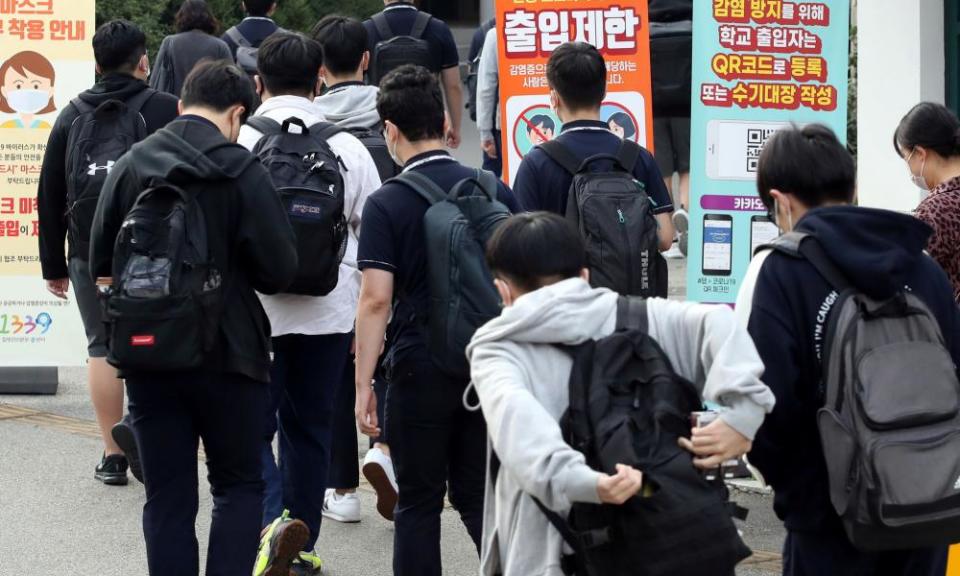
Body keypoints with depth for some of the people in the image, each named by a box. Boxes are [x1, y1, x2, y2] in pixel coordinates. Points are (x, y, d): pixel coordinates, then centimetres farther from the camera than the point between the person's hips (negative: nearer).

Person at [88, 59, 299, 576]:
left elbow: (100, 265, 4)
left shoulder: (130, 166, 0)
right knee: (238, 485, 11)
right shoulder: (241, 172, -11)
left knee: (167, 496, 9)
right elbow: (280, 271, -12)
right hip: (228, 355, -3)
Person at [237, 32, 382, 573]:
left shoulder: (239, 144, -7)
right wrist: (367, 321, 16)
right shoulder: (349, 148, 1)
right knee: (309, 429, 14)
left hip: (256, 310, -3)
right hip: (331, 312, 3)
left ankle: (272, 523, -18)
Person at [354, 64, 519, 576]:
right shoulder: (494, 190, 2)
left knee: (419, 502, 8)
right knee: (478, 495, 14)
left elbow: (376, 299, -13)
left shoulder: (386, 204, -9)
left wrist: (363, 385, -9)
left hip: (420, 366, -3)